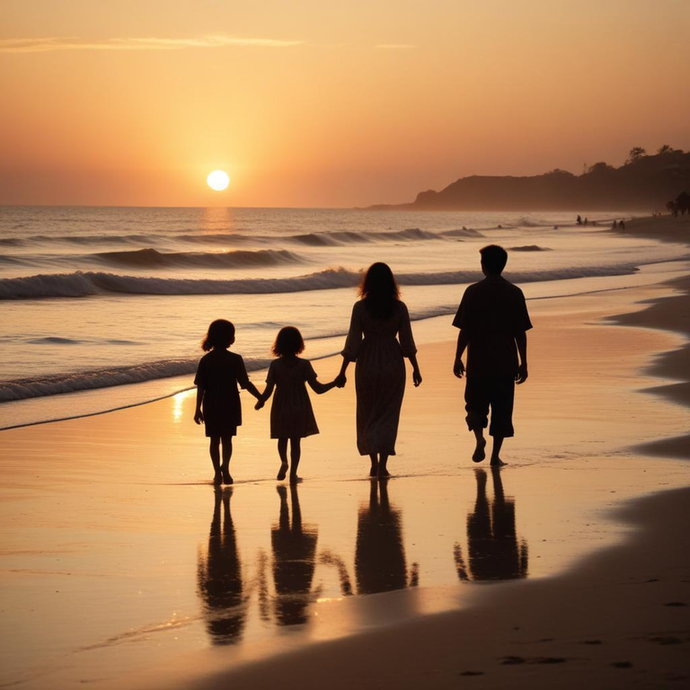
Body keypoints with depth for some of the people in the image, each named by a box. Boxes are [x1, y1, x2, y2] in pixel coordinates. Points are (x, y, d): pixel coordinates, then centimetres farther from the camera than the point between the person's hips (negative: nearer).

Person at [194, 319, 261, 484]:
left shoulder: (206, 360, -3)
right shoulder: (235, 359, -10)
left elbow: (200, 387, -3)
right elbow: (245, 384, -9)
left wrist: (198, 409, 2)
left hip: (211, 407, 1)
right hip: (230, 406, -1)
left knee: (214, 440, 11)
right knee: (227, 439, 8)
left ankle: (218, 473, 11)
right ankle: (225, 466, -15)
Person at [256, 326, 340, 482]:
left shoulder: (275, 365, -9)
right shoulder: (304, 365, -10)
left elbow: (268, 390, -10)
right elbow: (318, 388, -11)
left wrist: (260, 401, 9)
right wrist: (335, 382, 3)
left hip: (280, 409, 1)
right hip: (299, 408, 0)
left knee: (282, 439, 19)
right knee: (296, 441, 10)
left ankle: (284, 462, -6)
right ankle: (293, 472, 6)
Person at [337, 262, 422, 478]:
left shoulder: (360, 307, -10)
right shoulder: (399, 308, -6)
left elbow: (353, 341, -8)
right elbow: (407, 342, -2)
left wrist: (343, 371, -2)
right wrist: (415, 368, 9)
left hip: (367, 364, 0)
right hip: (393, 363, 0)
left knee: (368, 414, 15)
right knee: (388, 415, 7)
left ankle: (374, 463, 15)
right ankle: (382, 465, -1)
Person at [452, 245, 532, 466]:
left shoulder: (473, 292, -6)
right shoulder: (514, 293, -2)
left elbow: (464, 330, -5)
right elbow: (520, 332, -1)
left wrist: (458, 358, 5)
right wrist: (523, 363, 5)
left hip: (478, 362, -1)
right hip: (505, 364, 1)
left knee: (476, 404, 14)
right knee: (502, 409, 9)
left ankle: (479, 438, -10)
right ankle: (495, 454, 8)